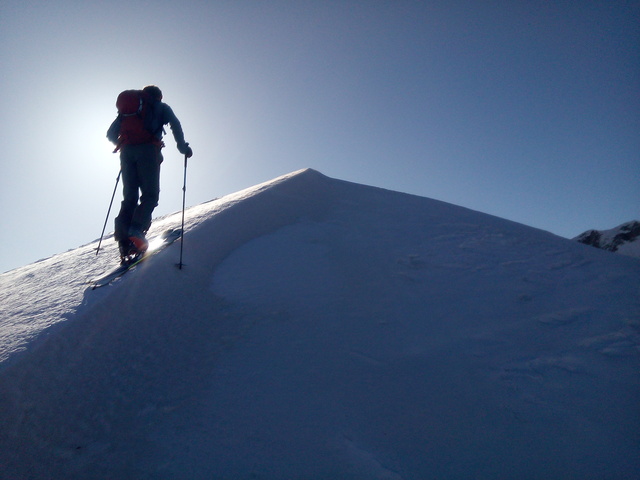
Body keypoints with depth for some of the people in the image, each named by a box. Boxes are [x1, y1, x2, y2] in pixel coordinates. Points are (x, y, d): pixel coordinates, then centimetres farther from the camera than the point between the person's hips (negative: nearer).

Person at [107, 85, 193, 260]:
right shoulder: (161, 107, 21)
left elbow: (110, 134, 27)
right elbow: (175, 125, 1)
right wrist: (183, 147, 3)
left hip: (127, 152, 4)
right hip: (148, 150, -4)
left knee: (129, 196, 5)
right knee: (150, 195, -4)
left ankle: (124, 240, -9)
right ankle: (137, 229, -27)